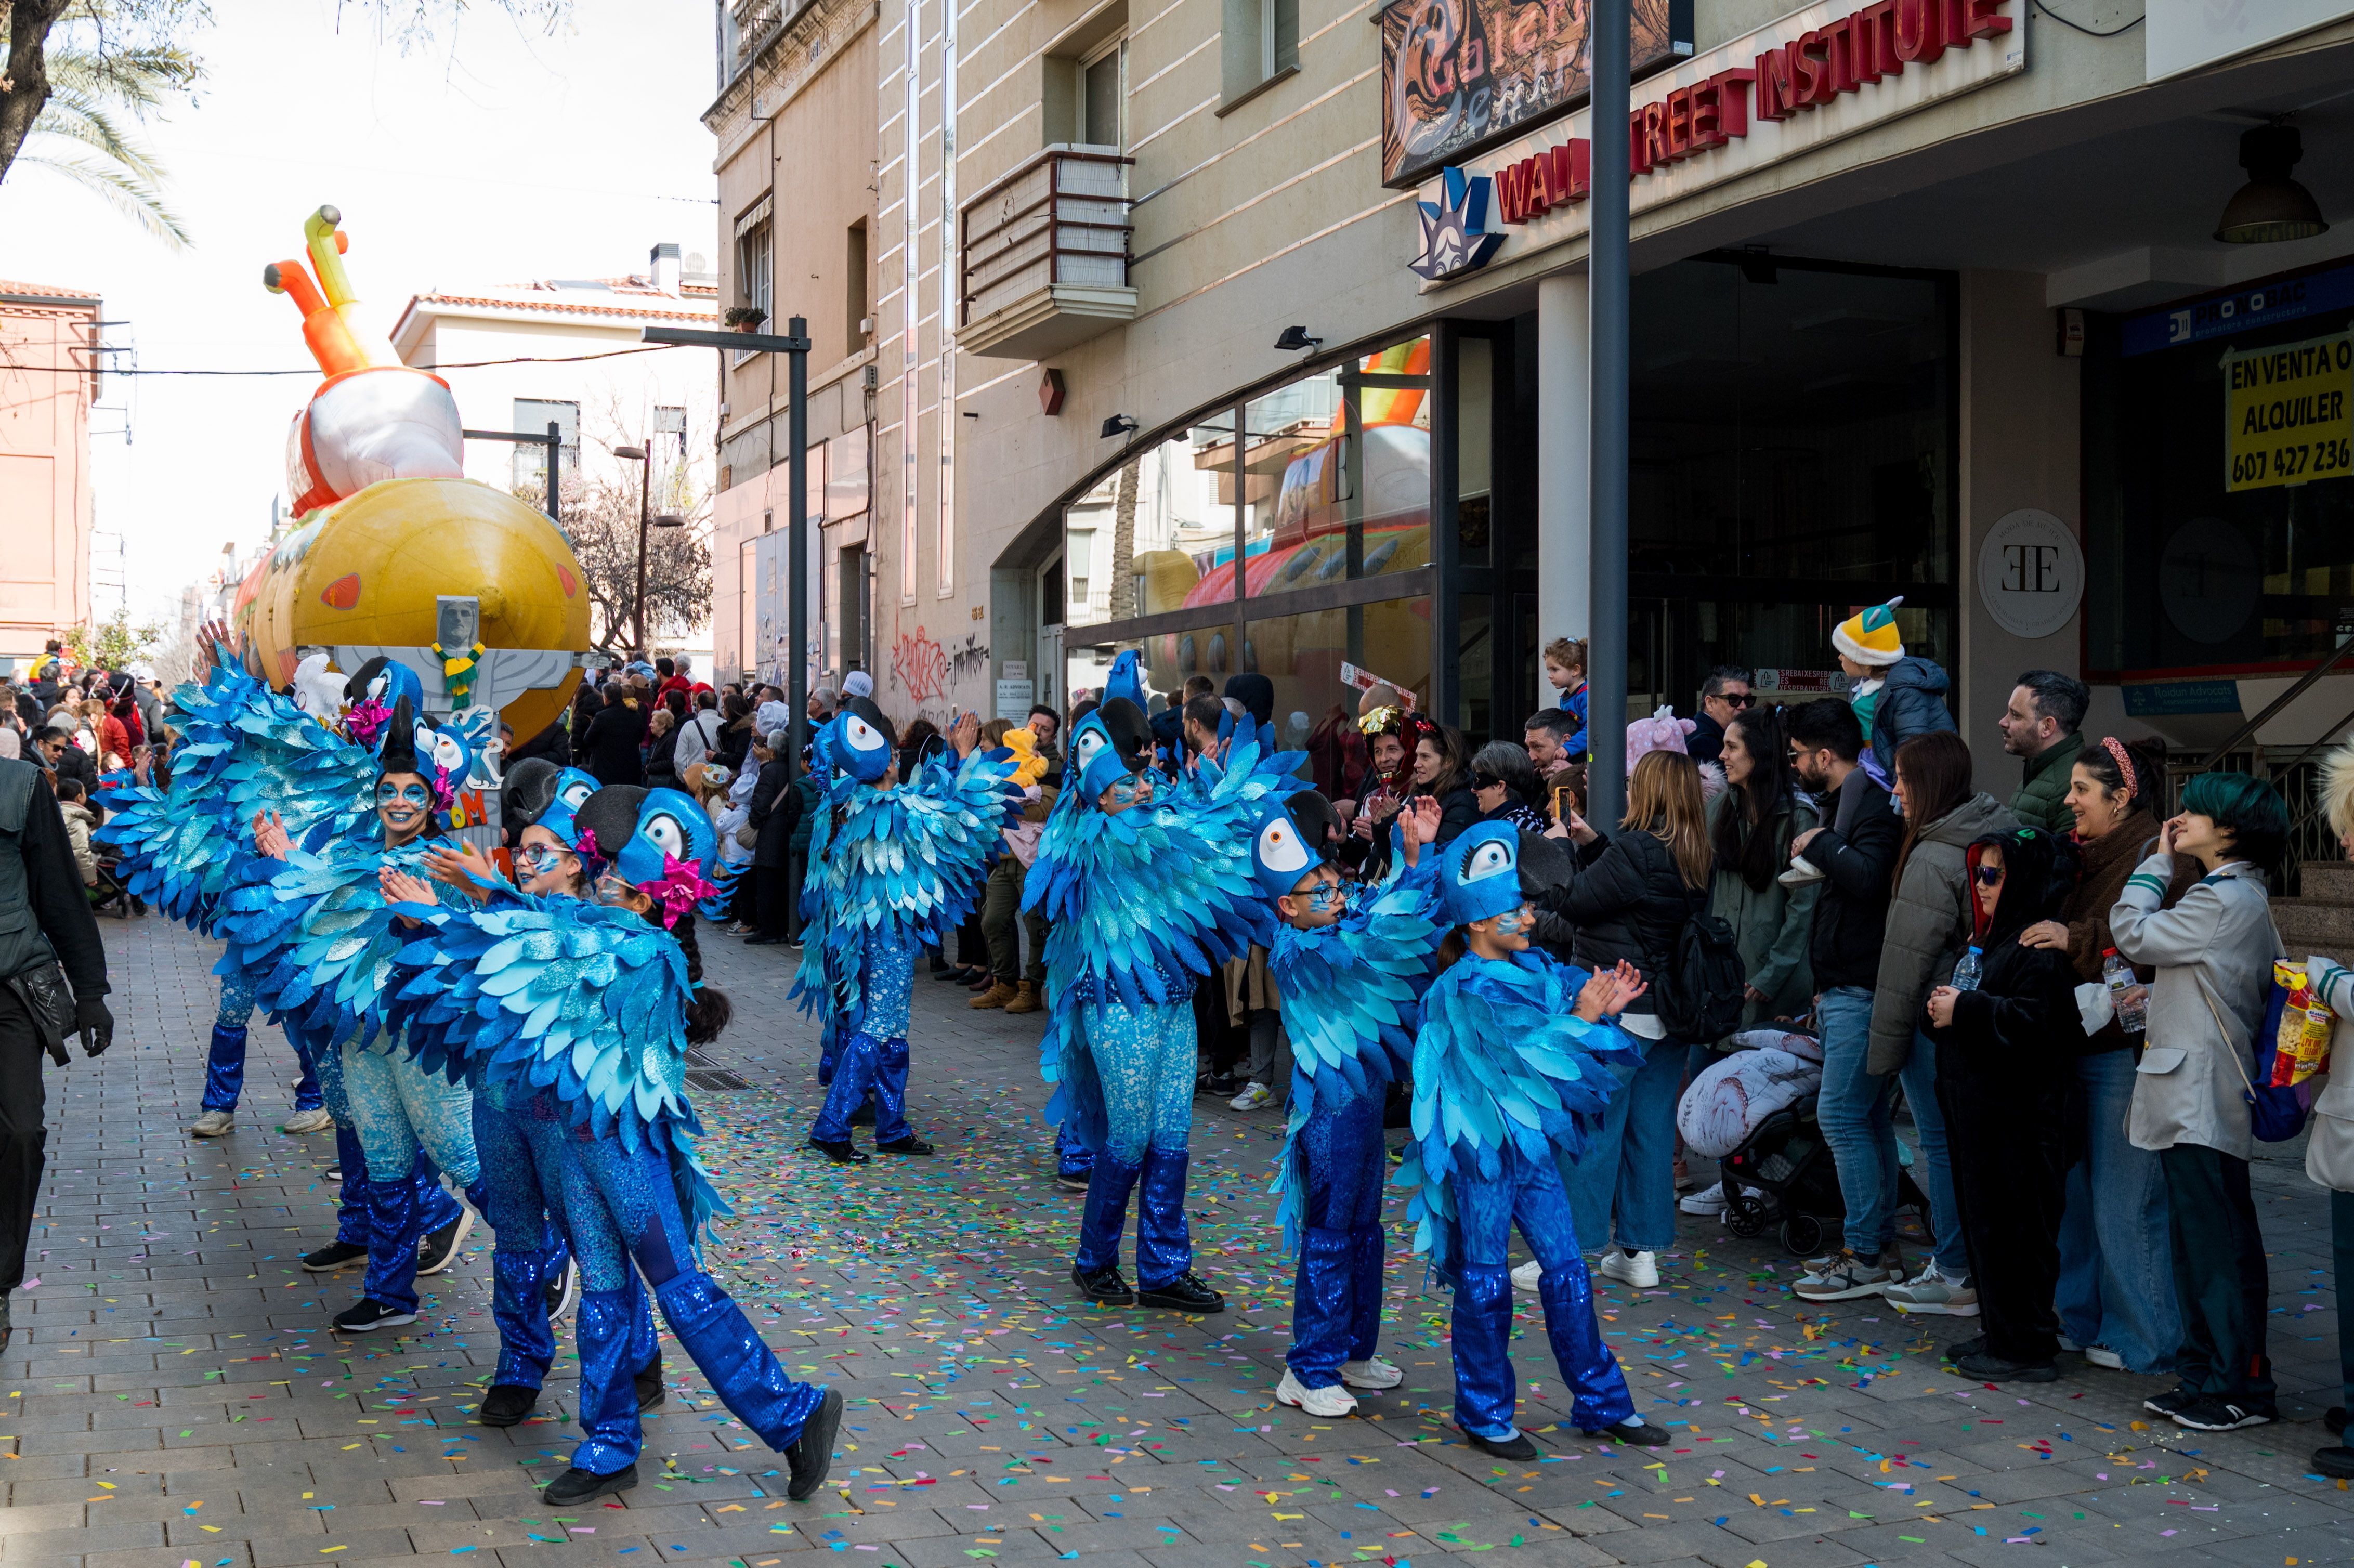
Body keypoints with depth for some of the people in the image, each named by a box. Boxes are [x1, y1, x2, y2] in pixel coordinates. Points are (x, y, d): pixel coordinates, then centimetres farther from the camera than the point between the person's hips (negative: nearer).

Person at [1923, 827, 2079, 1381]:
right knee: (1984, 1223, 15)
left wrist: (1964, 1010, -20)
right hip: (1983, 1112, 11)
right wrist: (1945, 1010, 7)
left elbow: (2032, 1022, -27)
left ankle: (2027, 1346, 3)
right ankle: (2000, 1333, 25)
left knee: (2014, 1230, -5)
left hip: (2018, 1121, -11)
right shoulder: (1997, 937, 17)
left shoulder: (2042, 949, -16)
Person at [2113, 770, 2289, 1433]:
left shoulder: (2224, 899, -16)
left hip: (2203, 1099, -11)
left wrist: (2156, 863, -4)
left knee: (2218, 1246, -5)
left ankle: (2240, 1387, 2)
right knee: (2200, 1242, 13)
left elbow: (2133, 935, -12)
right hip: (2193, 1097, 11)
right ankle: (2204, 1374, 20)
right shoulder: (2239, 895, 16)